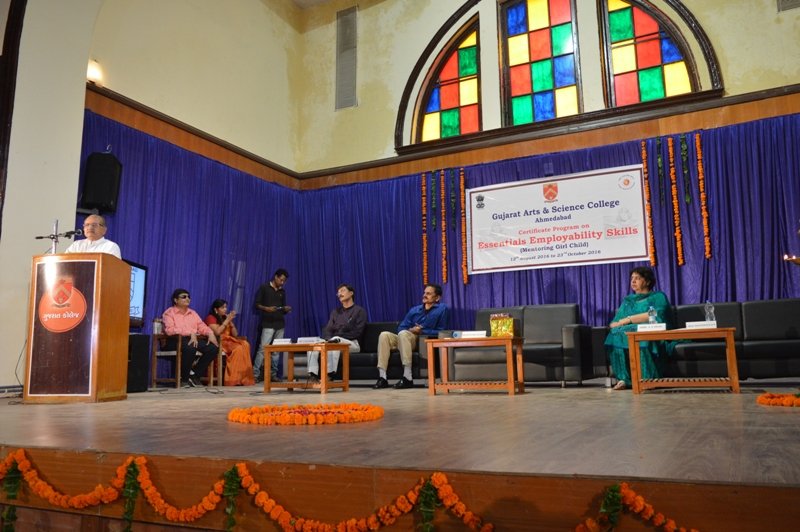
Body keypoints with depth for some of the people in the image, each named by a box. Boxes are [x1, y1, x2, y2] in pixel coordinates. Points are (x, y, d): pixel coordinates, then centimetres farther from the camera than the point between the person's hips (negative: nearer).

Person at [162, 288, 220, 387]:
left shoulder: (193, 313, 25)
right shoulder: (169, 312, 4)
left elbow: (202, 326, 16)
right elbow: (170, 330, -13)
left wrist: (210, 333, -7)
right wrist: (190, 333, -21)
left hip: (194, 339, 6)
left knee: (213, 348, -18)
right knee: (190, 348, -39)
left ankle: (195, 374, -6)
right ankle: (184, 377, -17)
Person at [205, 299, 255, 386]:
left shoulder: (225, 318, 21)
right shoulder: (211, 318, 2)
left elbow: (235, 334, 15)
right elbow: (217, 332, -15)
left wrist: (230, 322, 2)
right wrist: (227, 320, -8)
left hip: (229, 341, 6)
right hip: (219, 342, -6)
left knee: (245, 345, -27)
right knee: (238, 349, -33)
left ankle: (244, 378, -31)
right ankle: (234, 379, -31)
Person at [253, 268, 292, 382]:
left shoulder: (282, 292, 16)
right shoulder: (264, 288, 1)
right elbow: (257, 304, -2)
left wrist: (286, 309, -4)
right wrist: (266, 308, -19)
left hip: (280, 324, 5)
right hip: (268, 324, -5)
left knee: (276, 350, 4)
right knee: (263, 348, -11)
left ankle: (273, 374, 9)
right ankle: (255, 374, -9)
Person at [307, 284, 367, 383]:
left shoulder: (360, 311, 7)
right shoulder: (335, 312, 24)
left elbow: (357, 332, -5)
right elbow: (327, 330, 14)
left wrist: (340, 337, -15)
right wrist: (329, 339, -10)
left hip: (352, 343, -5)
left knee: (336, 341, -38)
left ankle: (330, 375, -44)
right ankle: (313, 375, -34)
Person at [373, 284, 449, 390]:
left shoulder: (442, 309, 7)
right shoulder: (414, 310, 22)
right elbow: (401, 328, 16)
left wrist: (421, 331, -11)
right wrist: (410, 330, -6)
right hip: (405, 339, 5)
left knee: (403, 333, -35)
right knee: (384, 335, -21)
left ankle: (407, 378, -39)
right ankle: (382, 377, -28)